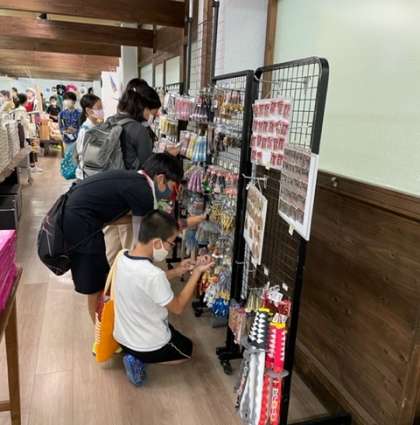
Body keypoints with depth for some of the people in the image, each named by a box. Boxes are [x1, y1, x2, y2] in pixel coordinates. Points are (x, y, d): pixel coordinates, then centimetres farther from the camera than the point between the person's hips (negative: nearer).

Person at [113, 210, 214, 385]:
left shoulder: (123, 257, -11)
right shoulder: (154, 275, -35)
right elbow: (178, 308, -18)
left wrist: (177, 271, 0)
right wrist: (197, 273, -14)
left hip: (121, 336, 7)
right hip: (148, 346, -7)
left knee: (167, 325, 35)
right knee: (188, 349, 23)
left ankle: (133, 354, 13)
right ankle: (139, 359, 3)